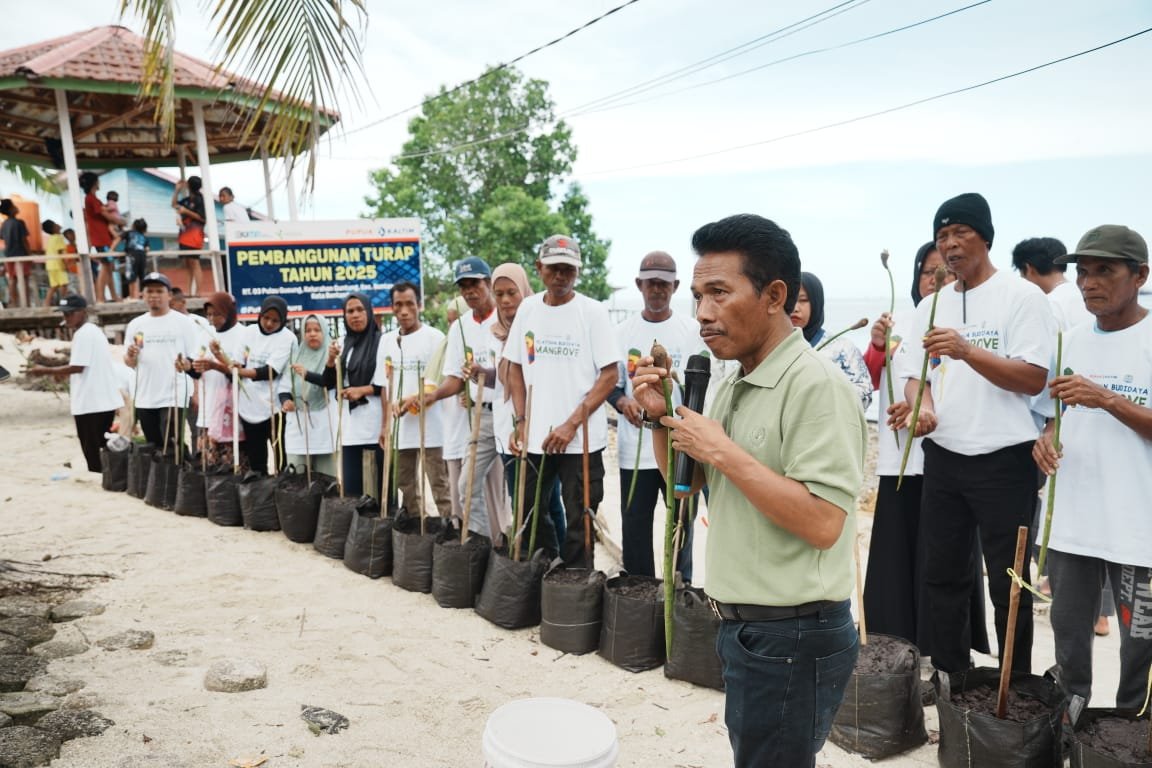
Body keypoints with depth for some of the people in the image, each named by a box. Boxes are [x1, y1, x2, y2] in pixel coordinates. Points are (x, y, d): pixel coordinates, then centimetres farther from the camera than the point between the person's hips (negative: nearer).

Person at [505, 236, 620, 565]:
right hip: (534, 438, 4)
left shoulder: (593, 311, -5)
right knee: (526, 514, 11)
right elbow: (515, 367, 13)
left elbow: (609, 375, -8)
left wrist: (571, 424, -13)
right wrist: (520, 422, 3)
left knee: (578, 525, 3)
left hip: (581, 439, -4)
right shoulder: (528, 308, 7)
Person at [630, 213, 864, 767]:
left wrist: (722, 451, -24)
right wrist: (661, 418, -2)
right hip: (742, 626, 9)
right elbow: (685, 483, 16)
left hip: (792, 637, -9)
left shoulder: (816, 384, -20)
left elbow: (822, 524, -27)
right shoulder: (733, 384, 8)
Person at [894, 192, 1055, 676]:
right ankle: (948, 677, 27)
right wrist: (922, 405, -12)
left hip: (1004, 460, -5)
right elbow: (914, 374, 10)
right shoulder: (930, 306, 11)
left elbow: (1034, 379, -14)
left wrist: (966, 350, -26)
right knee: (942, 575, 13)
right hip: (942, 458, 6)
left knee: (1008, 583, 5)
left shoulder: (1022, 297, -6)